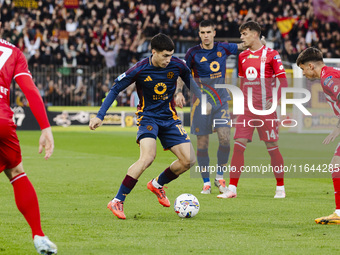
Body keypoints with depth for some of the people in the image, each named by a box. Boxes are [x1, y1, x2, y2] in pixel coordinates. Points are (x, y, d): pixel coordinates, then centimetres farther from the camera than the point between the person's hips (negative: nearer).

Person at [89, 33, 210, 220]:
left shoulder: (177, 65, -8)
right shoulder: (140, 70, -18)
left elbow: (189, 79, 15)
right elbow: (115, 89, -8)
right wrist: (100, 116, -11)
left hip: (169, 118, 5)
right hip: (148, 117, -5)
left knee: (189, 160, -6)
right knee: (147, 157, -28)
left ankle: (157, 184, 22)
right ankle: (117, 201, -21)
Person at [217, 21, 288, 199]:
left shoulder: (270, 55, -5)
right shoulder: (242, 56, 12)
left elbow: (283, 82, -5)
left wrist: (274, 101, -14)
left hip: (265, 110, -5)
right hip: (246, 109, 5)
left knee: (272, 147, 2)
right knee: (238, 145, -6)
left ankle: (280, 188, 15)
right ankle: (232, 189, -5)